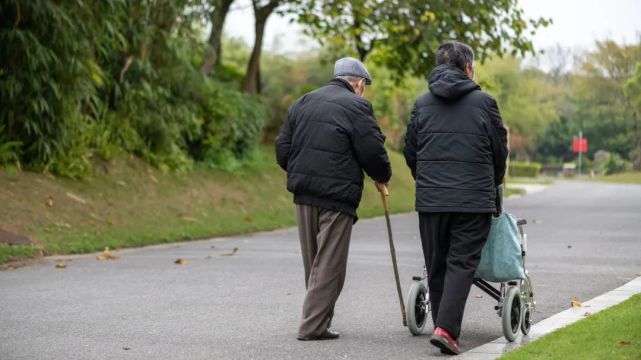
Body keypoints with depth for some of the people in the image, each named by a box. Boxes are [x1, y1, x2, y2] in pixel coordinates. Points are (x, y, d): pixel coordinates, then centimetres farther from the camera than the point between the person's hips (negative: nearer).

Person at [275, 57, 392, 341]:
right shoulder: (356, 107, -6)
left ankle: (318, 319, 22)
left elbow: (282, 147, 14)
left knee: (312, 262, 15)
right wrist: (382, 177, 10)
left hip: (303, 191, 7)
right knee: (329, 264, -1)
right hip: (337, 195, -7)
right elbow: (373, 151, -9)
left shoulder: (303, 102, 15)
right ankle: (313, 325, -3)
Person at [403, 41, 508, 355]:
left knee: (436, 266, 12)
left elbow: (410, 152, 11)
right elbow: (500, 151, 5)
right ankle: (446, 328, -15)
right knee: (462, 263, -3)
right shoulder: (483, 102, -1)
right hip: (473, 199, -3)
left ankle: (442, 327, 18)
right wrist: (492, 184, 23)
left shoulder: (422, 104, 8)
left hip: (430, 199, 3)